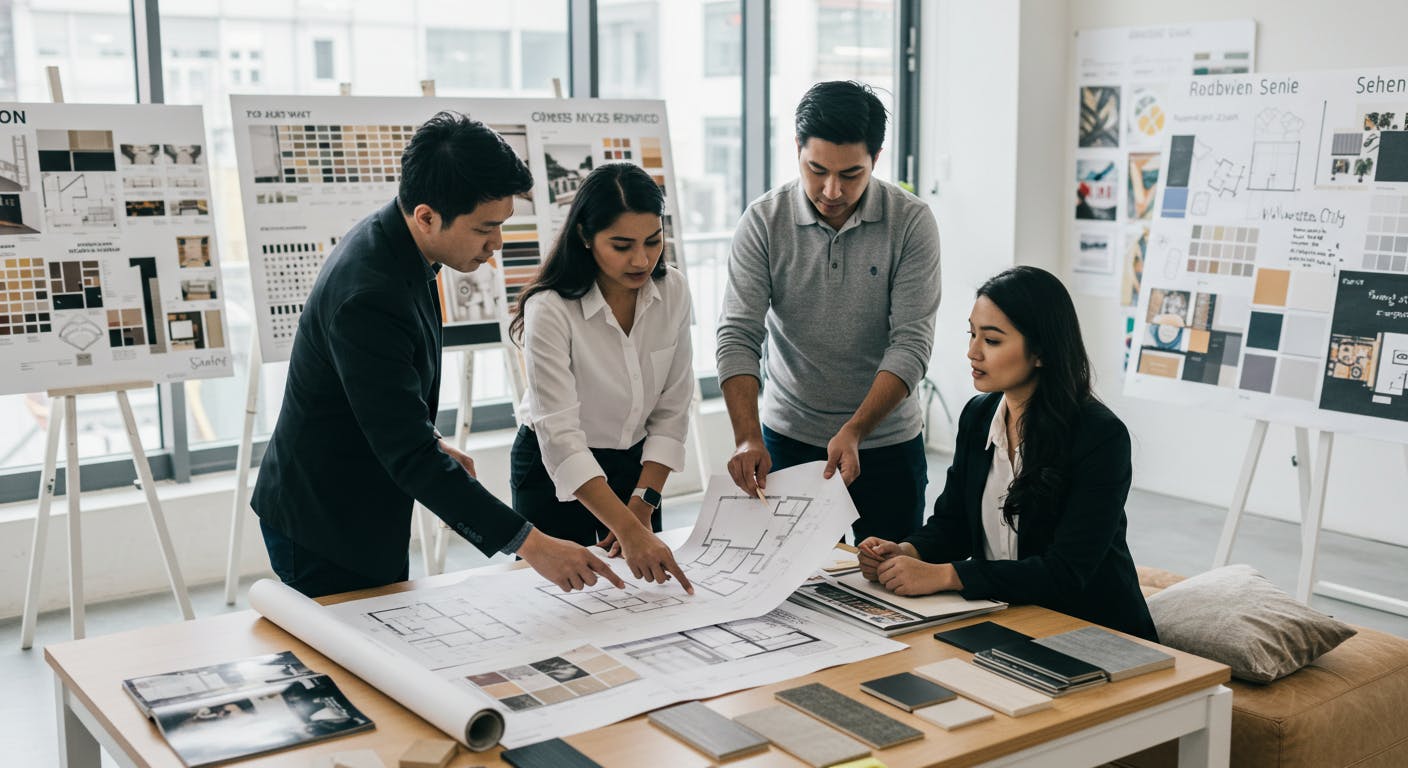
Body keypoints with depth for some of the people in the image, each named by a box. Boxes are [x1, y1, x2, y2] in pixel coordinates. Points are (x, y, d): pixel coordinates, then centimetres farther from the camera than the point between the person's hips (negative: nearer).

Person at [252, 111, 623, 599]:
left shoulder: (390, 242, -2)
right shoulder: (367, 296, -32)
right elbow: (410, 457, -32)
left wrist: (432, 443, 16)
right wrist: (530, 544, -32)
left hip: (369, 516, 9)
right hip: (323, 529, -9)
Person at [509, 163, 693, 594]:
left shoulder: (672, 292, -12)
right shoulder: (550, 310, -27)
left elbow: (671, 410, -6)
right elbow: (560, 437, -33)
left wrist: (643, 503, -13)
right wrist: (629, 528, -42)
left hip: (635, 465, 5)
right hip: (555, 473, -4)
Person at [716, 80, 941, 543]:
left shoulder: (911, 223, -9)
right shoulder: (764, 222, -7)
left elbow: (912, 342, -14)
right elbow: (739, 336, -13)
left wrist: (854, 431, -26)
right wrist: (747, 438, -26)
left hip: (887, 442, 0)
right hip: (788, 440, 0)